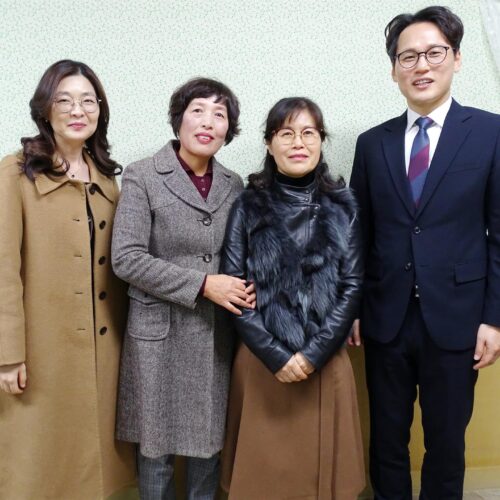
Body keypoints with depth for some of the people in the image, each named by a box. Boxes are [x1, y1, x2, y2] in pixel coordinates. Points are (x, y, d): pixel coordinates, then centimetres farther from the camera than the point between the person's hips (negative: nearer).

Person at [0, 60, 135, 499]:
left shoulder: (106, 178, 9)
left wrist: (127, 332, 11)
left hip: (103, 341, 5)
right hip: (45, 344, -5)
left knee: (94, 447, 16)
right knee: (44, 452, 10)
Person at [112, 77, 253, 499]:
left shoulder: (233, 185, 7)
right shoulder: (142, 176, -6)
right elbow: (127, 258, -13)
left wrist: (243, 289, -7)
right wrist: (202, 284, -18)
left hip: (217, 333, 4)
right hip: (160, 332, -3)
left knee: (210, 441, 15)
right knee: (156, 446, 10)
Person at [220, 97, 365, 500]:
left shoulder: (342, 206, 2)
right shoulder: (248, 206, -1)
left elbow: (353, 285, -2)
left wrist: (313, 354, -10)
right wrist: (275, 354, -11)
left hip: (324, 361, 1)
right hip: (261, 361, 0)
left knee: (321, 465, 12)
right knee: (263, 467, 11)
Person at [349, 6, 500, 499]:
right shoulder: (372, 142, 6)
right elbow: (358, 234, 7)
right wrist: (352, 308, 4)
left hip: (453, 319, -2)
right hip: (385, 319, 2)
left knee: (446, 442, 13)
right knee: (386, 440, 14)